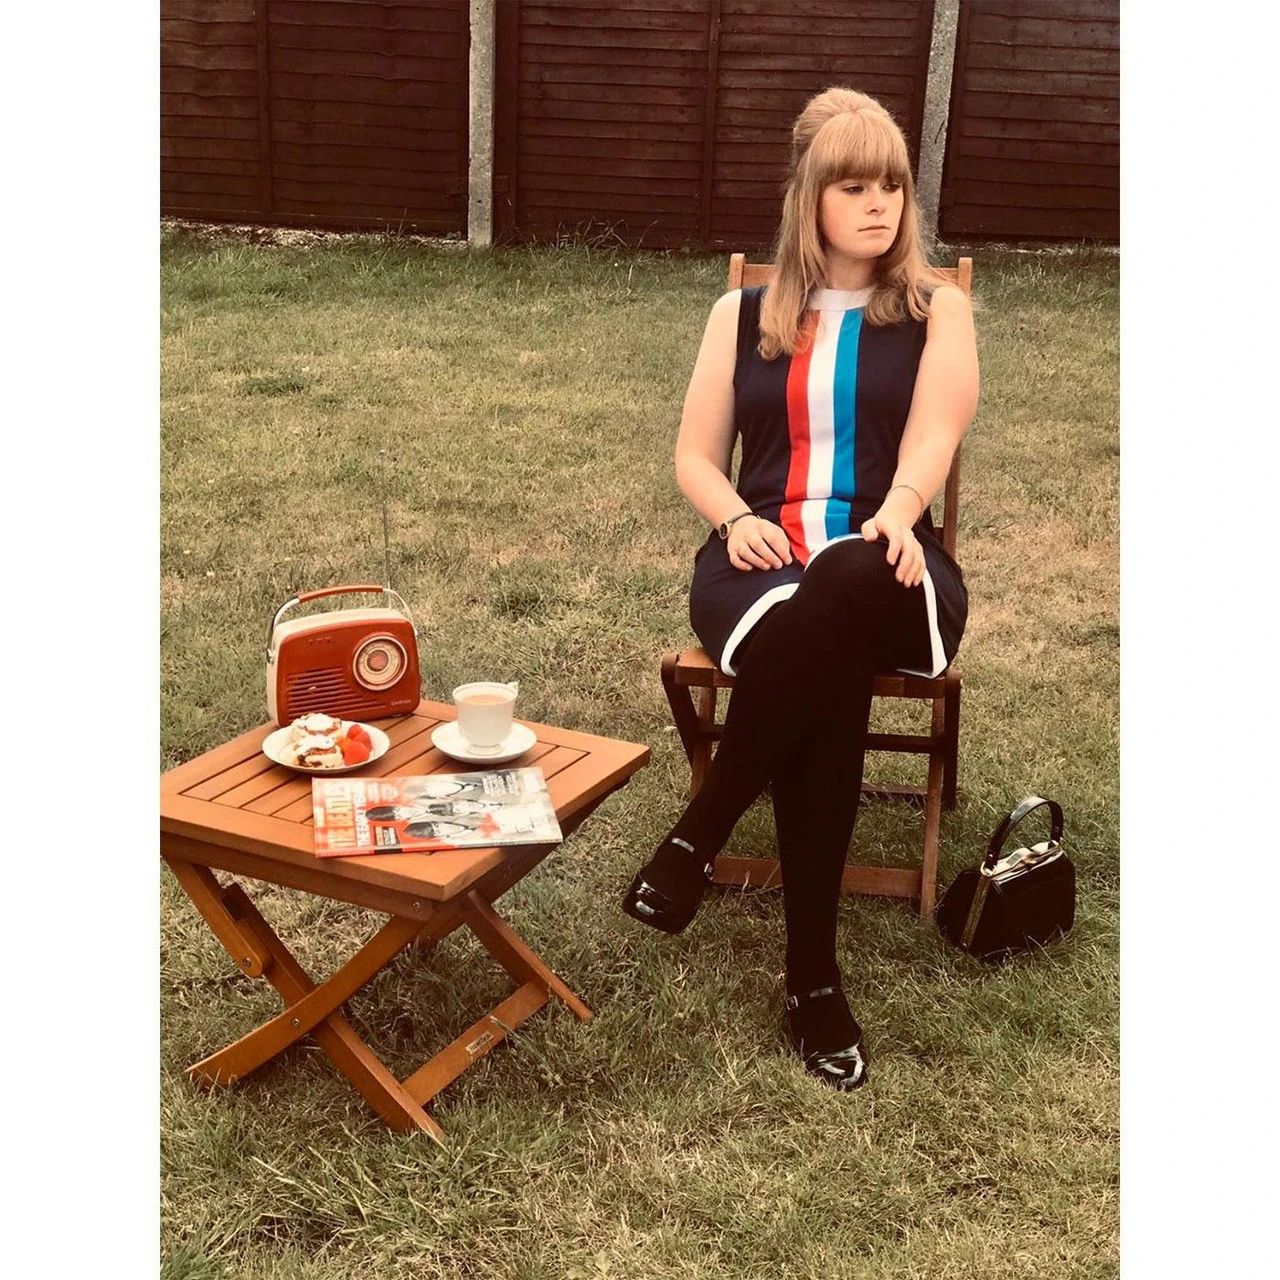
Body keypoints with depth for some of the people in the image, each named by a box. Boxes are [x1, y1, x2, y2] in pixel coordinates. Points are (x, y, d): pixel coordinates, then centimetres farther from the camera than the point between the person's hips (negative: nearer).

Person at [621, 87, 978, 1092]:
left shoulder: (938, 310, 13)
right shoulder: (745, 314, 17)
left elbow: (933, 434, -5)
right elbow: (694, 456, 14)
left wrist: (897, 510, -27)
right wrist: (736, 518, -9)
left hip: (883, 572, 0)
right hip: (761, 561, 1)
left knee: (840, 594, -41)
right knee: (826, 668, -36)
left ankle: (699, 835, -27)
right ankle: (813, 973, -28)